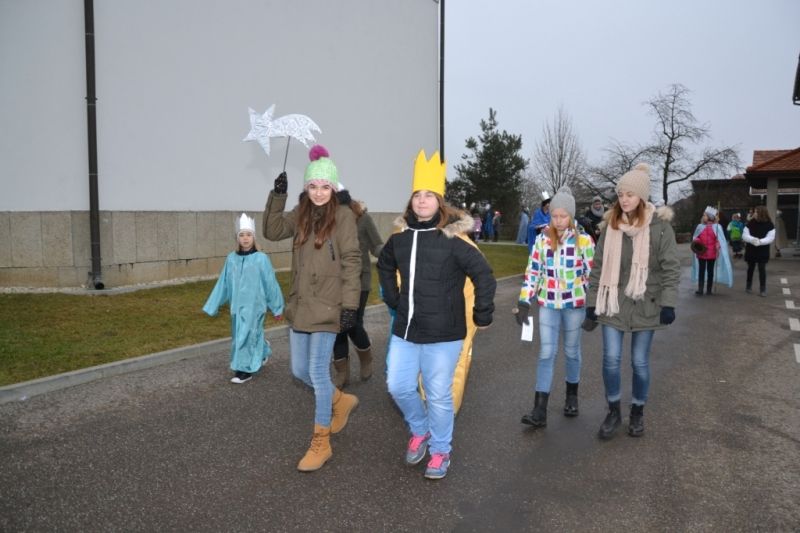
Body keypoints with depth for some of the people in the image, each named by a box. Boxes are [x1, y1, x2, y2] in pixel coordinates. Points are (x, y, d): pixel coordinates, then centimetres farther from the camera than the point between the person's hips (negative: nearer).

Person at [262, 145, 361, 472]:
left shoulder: (343, 215, -8)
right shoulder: (301, 214, 10)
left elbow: (351, 262, -11)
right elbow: (272, 231, 1)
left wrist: (350, 305, -16)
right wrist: (277, 196, -8)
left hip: (327, 307, -6)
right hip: (300, 305, 6)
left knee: (317, 372, -3)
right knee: (299, 370, 12)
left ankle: (321, 443, 12)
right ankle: (341, 401, 38)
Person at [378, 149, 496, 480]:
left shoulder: (452, 240, -12)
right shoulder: (399, 239, 4)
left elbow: (484, 275, -11)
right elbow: (385, 267, 23)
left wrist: (482, 316, -8)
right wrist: (393, 300, 15)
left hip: (442, 334, -5)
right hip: (405, 330, 5)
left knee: (438, 396, 4)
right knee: (398, 386, 10)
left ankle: (440, 451, 27)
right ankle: (420, 431, 38)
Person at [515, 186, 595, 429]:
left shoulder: (584, 240, -6)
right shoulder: (542, 240, -1)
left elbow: (591, 275, -1)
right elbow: (532, 272, 1)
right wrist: (523, 303, -3)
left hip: (574, 304, -1)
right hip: (547, 304, 1)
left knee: (572, 352, 13)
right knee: (546, 354, -3)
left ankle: (572, 396, 34)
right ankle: (540, 411, -4)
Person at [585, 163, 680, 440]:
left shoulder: (659, 226, -6)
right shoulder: (611, 225, 3)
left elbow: (671, 267, -6)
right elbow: (599, 266, 5)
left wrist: (668, 303, -11)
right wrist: (592, 301, 4)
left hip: (645, 305, -2)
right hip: (613, 303, 2)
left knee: (640, 361, 8)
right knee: (611, 358, 0)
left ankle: (637, 412, 28)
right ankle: (613, 411, 19)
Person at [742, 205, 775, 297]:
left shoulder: (769, 225, -7)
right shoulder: (750, 223, -3)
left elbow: (770, 238, -13)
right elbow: (744, 235, -9)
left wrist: (760, 241, -30)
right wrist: (753, 239, -28)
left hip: (763, 251, -2)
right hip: (751, 250, 2)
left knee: (762, 269, -3)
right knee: (750, 268, 13)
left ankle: (763, 289, 1)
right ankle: (748, 286, 26)